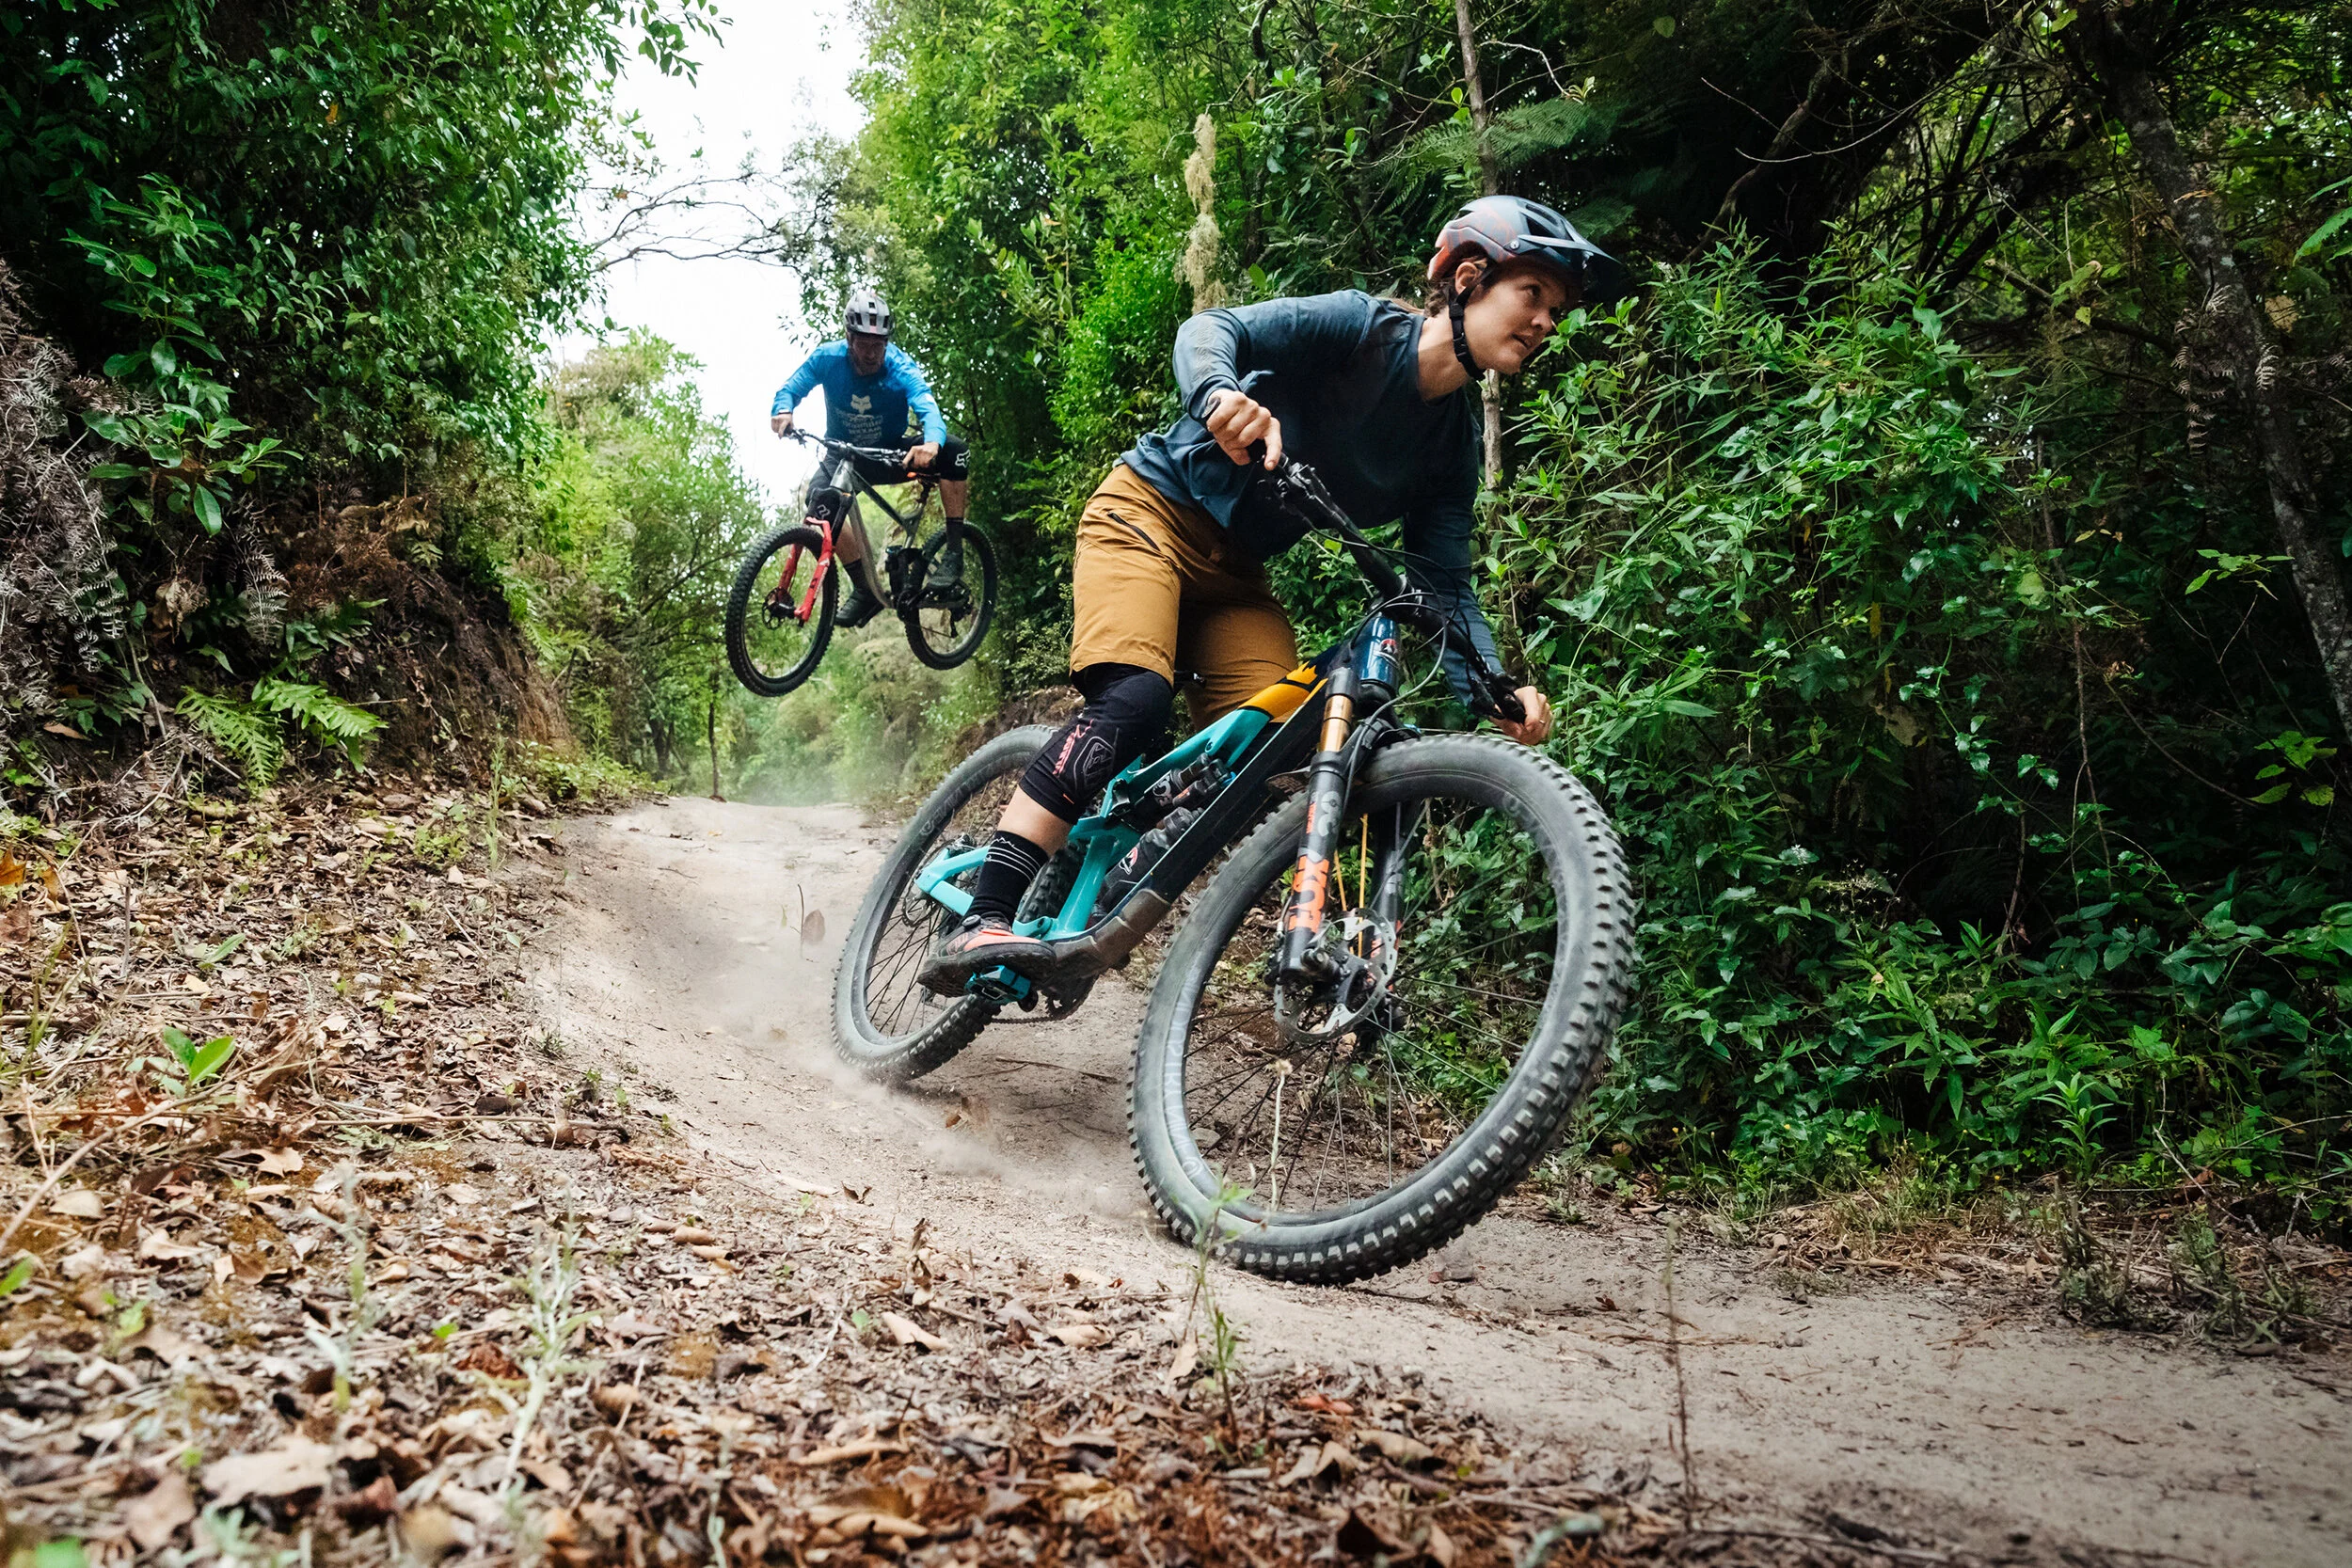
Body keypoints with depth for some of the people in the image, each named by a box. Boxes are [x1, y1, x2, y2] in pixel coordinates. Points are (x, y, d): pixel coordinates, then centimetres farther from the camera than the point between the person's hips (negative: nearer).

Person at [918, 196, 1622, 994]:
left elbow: (1444, 585, -3)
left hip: (1235, 571, 6)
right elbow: (1213, 329, -24)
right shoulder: (1360, 326, -14)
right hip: (1152, 510, -6)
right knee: (1134, 699, -29)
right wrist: (1223, 395, -48)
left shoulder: (1455, 441, 2)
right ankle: (977, 924, -30)